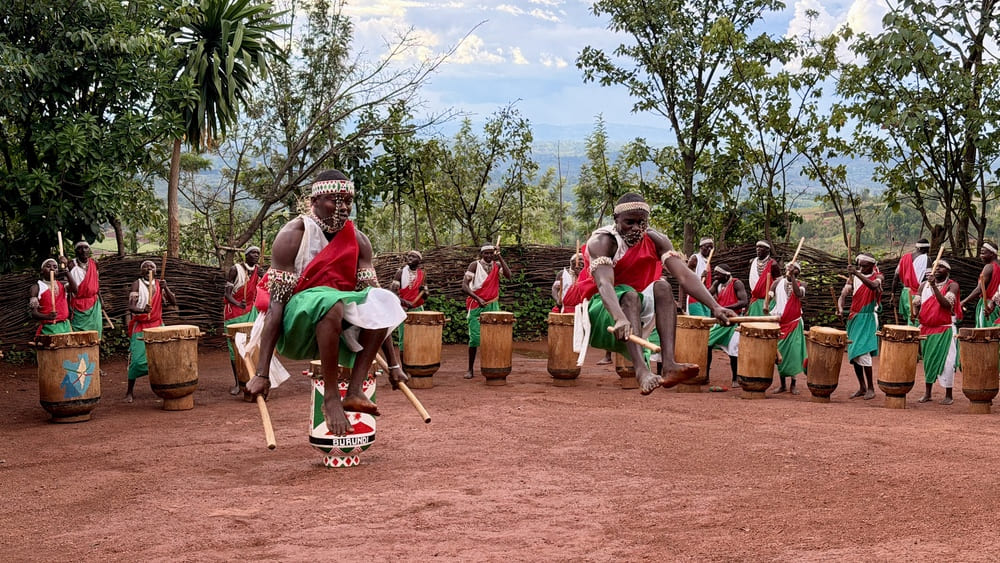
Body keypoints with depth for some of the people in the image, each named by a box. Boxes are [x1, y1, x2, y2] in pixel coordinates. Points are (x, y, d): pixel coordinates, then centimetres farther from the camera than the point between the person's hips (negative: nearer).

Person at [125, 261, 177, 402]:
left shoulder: (159, 285, 7)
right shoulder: (137, 284, -5)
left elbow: (174, 303, -1)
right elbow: (131, 307, -17)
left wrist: (165, 288, -16)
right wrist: (142, 310, -38)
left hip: (157, 325, 4)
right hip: (140, 327, -4)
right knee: (137, 359, -10)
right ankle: (130, 392, 4)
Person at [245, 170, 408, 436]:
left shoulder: (358, 240, 1)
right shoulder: (292, 236, -14)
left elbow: (374, 300, -1)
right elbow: (276, 303, -20)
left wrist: (393, 364, -7)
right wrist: (262, 373, -26)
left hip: (338, 324, 5)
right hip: (295, 326, -5)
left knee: (383, 301, -22)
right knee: (331, 302, -37)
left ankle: (355, 391, -25)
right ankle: (331, 398, -28)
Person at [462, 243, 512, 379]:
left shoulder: (497, 266, 7)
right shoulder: (475, 265, -3)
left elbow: (508, 275, -13)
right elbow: (464, 285, -11)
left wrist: (500, 258, -14)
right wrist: (478, 298, -23)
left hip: (492, 306, 3)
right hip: (476, 306, -3)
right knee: (475, 338, -4)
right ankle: (470, 369, 6)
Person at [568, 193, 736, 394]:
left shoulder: (656, 241, -5)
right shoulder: (602, 241, -18)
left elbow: (684, 275, -17)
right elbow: (604, 284, -36)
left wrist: (715, 307, -32)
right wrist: (620, 318, -56)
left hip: (637, 310, 4)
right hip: (601, 309, -4)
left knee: (662, 287, -24)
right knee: (628, 295, -34)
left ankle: (669, 366, -41)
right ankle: (641, 371, -55)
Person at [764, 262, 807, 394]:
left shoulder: (800, 284, 5)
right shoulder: (778, 281, 7)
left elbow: (799, 293, -17)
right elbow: (769, 294, -5)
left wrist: (792, 277, -16)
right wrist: (766, 305, -25)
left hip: (794, 322, -1)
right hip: (779, 322, 1)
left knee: (794, 352, -6)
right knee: (780, 351, 3)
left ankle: (793, 384, 4)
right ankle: (781, 384, 12)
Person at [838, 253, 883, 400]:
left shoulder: (877, 276, -3)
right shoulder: (853, 277, 7)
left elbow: (874, 286, -26)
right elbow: (844, 294, 0)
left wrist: (857, 274, -35)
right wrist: (840, 308, -20)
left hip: (868, 318, -5)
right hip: (854, 317, 5)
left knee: (862, 352, -15)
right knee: (853, 353, 7)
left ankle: (871, 388, -6)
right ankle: (862, 387, 17)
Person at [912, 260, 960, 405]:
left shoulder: (952, 285, -4)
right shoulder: (924, 285, 9)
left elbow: (946, 304, -18)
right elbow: (916, 304, 9)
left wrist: (934, 286, -23)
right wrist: (914, 313, -14)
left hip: (945, 330, -4)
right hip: (926, 329, 4)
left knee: (946, 361, -7)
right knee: (927, 360, 10)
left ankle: (948, 395, 1)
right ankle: (927, 393, 19)